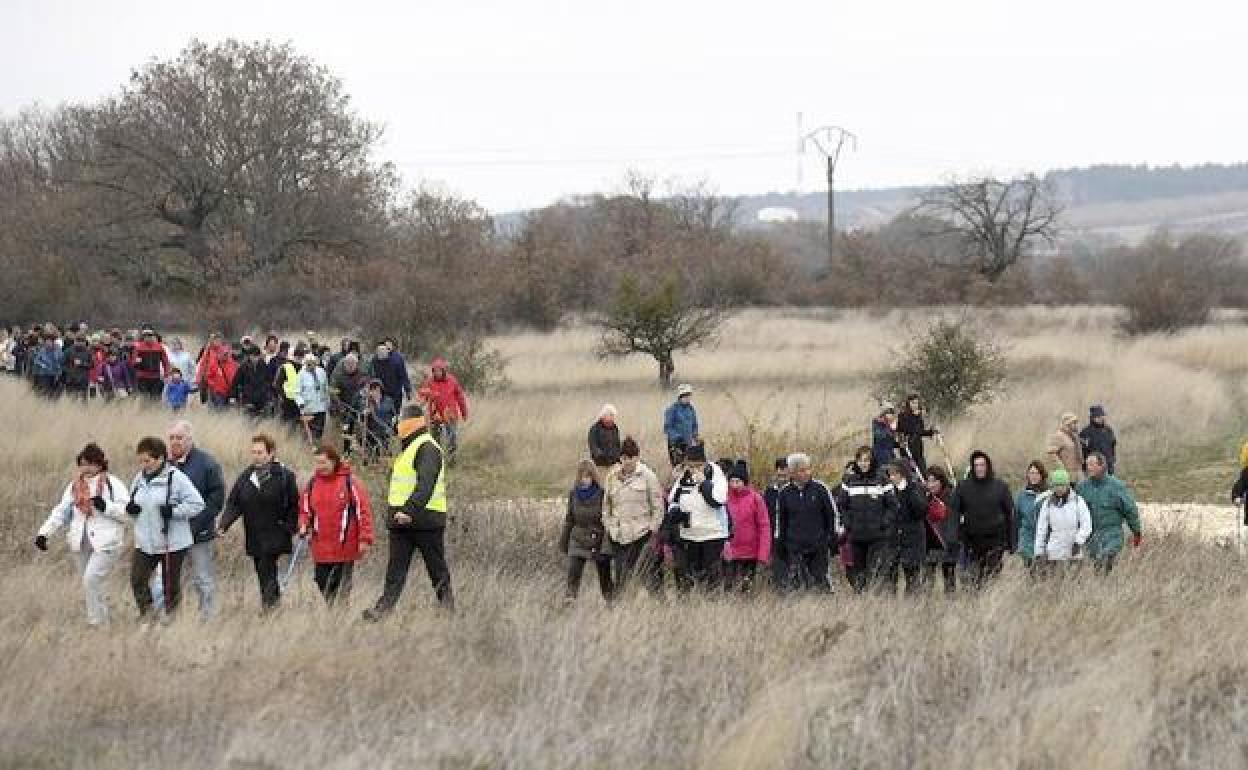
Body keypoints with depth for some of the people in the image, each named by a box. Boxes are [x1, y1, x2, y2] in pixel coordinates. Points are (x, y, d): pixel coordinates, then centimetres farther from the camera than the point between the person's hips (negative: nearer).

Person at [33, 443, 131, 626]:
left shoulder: (113, 484, -4)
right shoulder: (74, 486, 11)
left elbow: (127, 511, -10)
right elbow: (61, 513, 12)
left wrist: (105, 506, -24)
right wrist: (44, 533, 0)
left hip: (106, 543, -6)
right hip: (81, 544, 6)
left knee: (91, 579, -17)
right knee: (90, 583, 11)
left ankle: (97, 621, -5)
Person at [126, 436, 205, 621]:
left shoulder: (175, 478, -12)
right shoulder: (140, 478, 8)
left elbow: (197, 504, -13)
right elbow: (133, 500, 23)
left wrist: (173, 511, -23)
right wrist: (130, 507, 0)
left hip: (172, 543, -6)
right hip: (145, 542, 6)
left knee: (171, 584, 5)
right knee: (137, 579, -1)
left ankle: (172, 617, 18)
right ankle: (146, 614, 14)